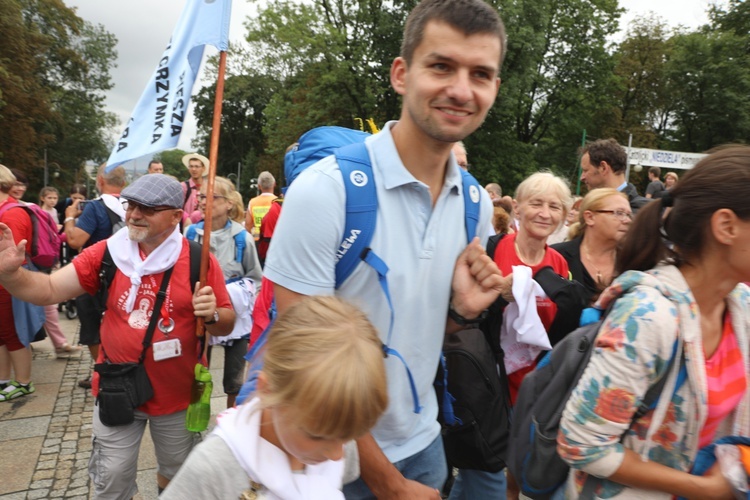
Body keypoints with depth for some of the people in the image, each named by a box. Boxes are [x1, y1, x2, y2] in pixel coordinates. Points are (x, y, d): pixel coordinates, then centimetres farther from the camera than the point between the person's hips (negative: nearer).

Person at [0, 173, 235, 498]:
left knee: (176, 471, 24)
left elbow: (226, 325, -8)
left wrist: (212, 315, -29)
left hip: (178, 394, 0)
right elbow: (49, 290, -8)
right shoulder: (107, 253, -7)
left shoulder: (200, 260, -13)